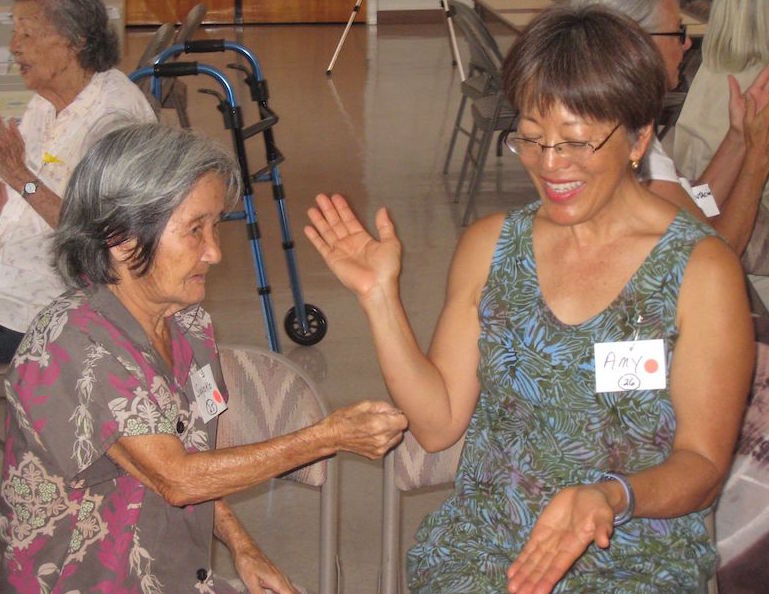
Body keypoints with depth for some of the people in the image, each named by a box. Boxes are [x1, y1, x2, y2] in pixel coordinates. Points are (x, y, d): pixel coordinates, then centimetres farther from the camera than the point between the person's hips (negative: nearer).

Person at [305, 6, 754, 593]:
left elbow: (703, 466, -6)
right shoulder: (489, 245, 5)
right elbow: (438, 424, 3)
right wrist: (380, 296, -6)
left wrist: (612, 497, -25)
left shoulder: (702, 268, -8)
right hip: (481, 541, 3)